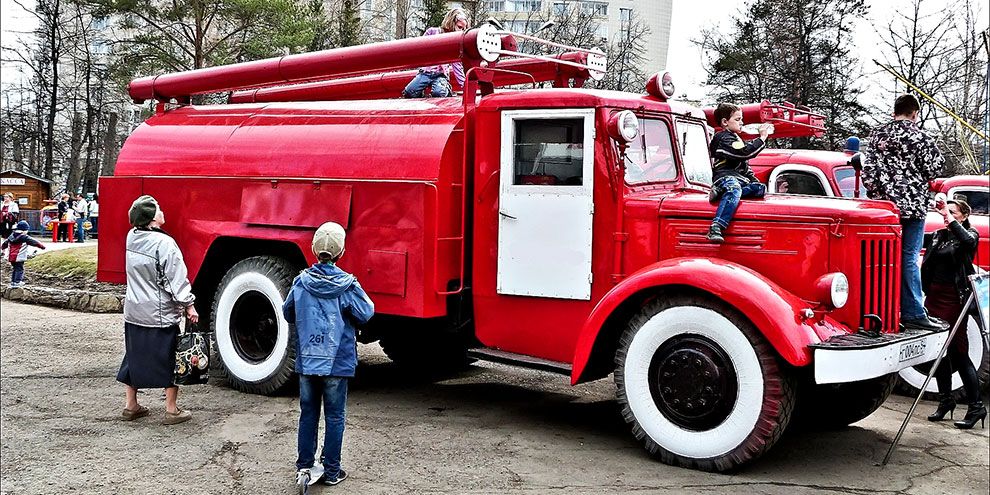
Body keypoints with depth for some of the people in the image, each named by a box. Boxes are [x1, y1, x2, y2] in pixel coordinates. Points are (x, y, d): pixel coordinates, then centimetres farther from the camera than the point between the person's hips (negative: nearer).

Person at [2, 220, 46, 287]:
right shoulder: (24, 237, -12)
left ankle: (13, 281, 23)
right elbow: (34, 242, -7)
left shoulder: (12, 236, 10)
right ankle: (17, 282, -4)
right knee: (19, 269, -1)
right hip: (19, 258, -8)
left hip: (12, 257, 8)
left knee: (15, 269, 19)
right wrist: (42, 246, 2)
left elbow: (6, 242, 26)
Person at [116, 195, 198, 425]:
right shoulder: (164, 243, -19)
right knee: (170, 360, 4)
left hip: (134, 311, 7)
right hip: (160, 315, -7)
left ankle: (130, 406, 27)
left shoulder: (131, 238, 1)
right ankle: (172, 410, 10)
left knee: (135, 356, 18)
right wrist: (189, 305, -10)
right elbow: (176, 278, -17)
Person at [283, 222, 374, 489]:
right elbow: (365, 314, -7)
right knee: (334, 417, 7)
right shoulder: (347, 284, -13)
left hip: (306, 360, 3)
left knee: (308, 414, 13)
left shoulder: (301, 282, -3)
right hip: (337, 361, -3)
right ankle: (332, 471, 13)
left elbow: (288, 313, 8)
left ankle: (304, 467, 16)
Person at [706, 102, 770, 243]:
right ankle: (715, 229, -54)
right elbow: (745, 152, -20)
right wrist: (762, 137, -12)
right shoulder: (724, 139, -3)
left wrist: (754, 180, 24)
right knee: (734, 190, -40)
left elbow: (744, 165, 36)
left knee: (761, 189, -14)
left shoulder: (735, 138, 31)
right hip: (726, 177, -9)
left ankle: (722, 192, -26)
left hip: (740, 179, 9)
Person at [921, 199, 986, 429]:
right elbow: (927, 262, 12)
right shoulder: (938, 235, 14)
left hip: (955, 298, -6)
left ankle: (976, 406, -1)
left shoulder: (970, 233, -1)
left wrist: (951, 219, -22)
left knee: (958, 352, -7)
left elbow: (967, 241, -26)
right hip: (935, 296, 6)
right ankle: (945, 400, 21)